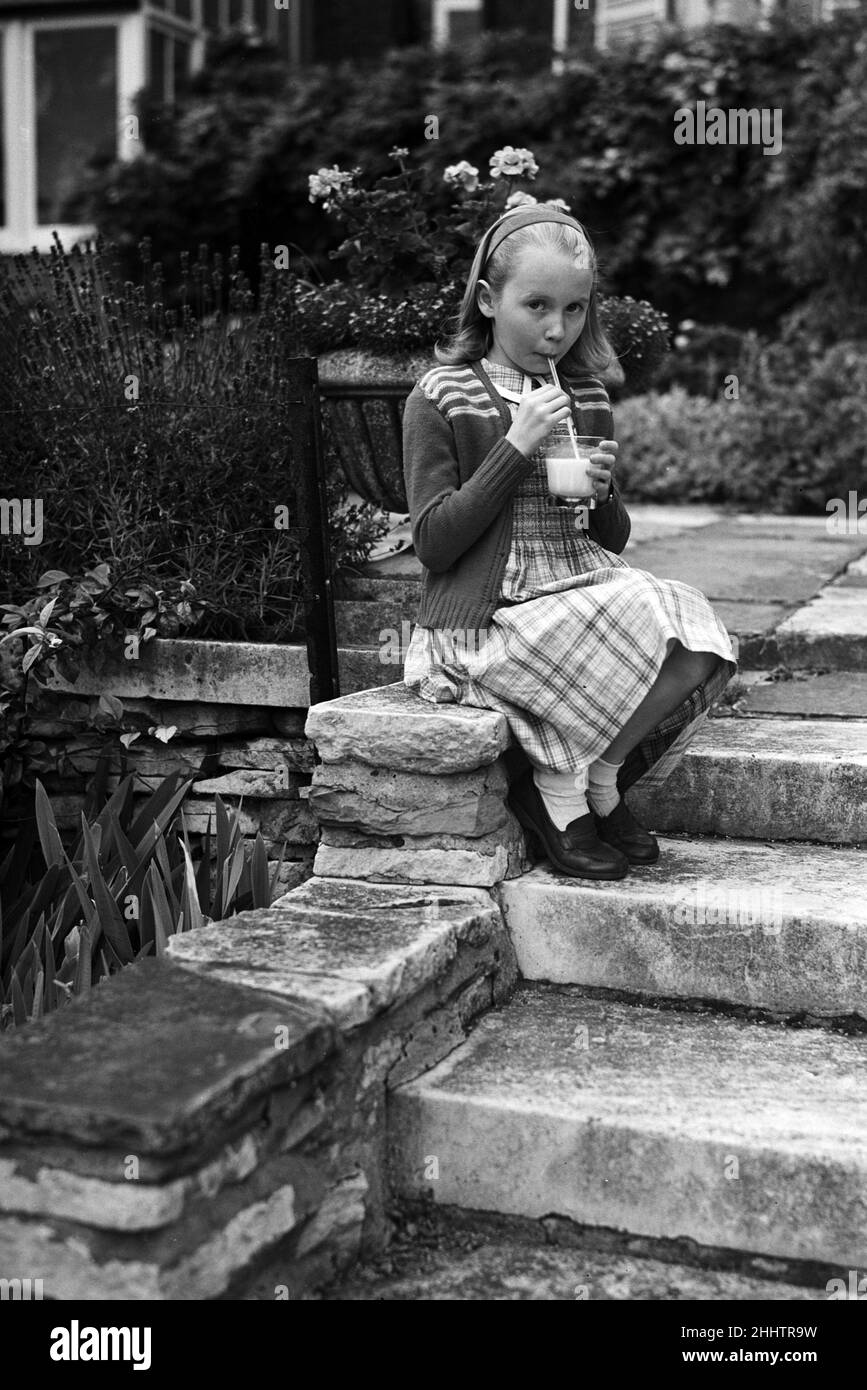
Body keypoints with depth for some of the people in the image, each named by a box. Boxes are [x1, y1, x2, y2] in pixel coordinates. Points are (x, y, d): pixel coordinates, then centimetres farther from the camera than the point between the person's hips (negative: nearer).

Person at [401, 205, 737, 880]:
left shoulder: (586, 399, 13)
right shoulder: (441, 397, -3)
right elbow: (433, 544, -10)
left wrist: (604, 493, -5)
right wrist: (515, 447, -16)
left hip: (585, 593, 6)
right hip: (490, 617, -6)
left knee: (701, 651, -20)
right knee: (645, 630, -28)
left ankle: (565, 788, -5)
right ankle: (591, 789, -5)